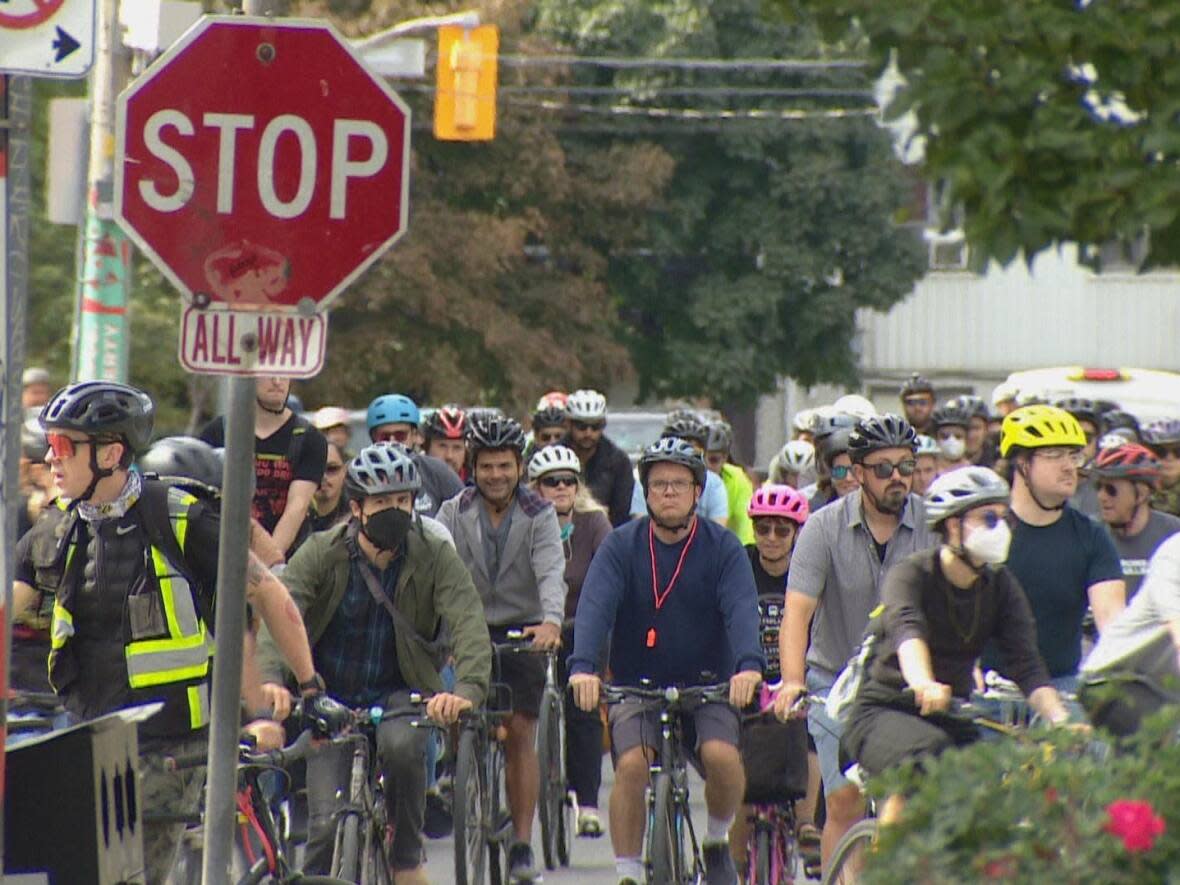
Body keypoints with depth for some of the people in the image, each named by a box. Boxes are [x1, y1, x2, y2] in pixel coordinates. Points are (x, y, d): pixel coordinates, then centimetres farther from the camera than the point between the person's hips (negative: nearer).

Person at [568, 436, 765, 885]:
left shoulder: (722, 547, -4)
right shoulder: (621, 546, -4)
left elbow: (741, 608, -18)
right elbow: (596, 605, -18)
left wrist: (749, 664, -39)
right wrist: (583, 666, -37)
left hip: (707, 684, 0)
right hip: (637, 684, 0)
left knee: (722, 755, -24)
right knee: (631, 765, -22)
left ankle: (718, 840, 5)